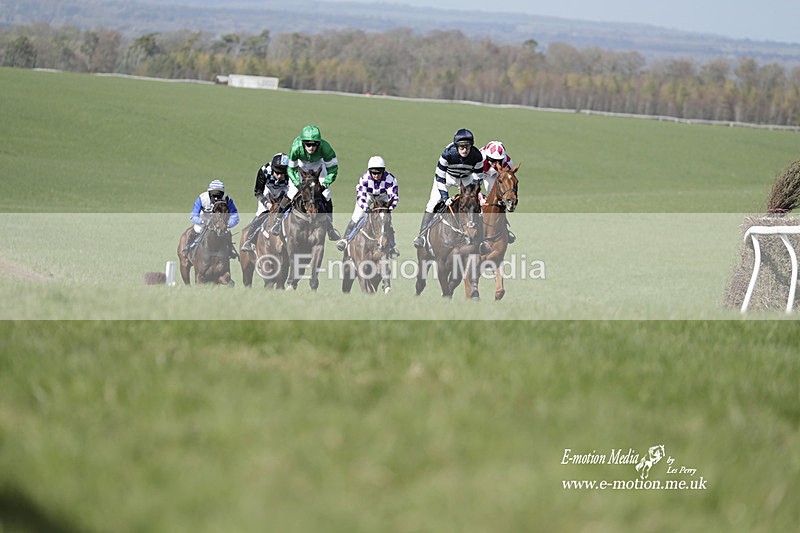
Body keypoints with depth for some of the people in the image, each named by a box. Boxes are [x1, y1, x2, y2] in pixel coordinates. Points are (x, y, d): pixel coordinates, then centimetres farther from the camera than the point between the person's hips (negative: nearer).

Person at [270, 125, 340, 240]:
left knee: (326, 196, -2)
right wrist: (298, 183, -36)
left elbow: (333, 168, -28)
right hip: (301, 165, -1)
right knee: (291, 194, -8)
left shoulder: (324, 147, -40)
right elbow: (291, 169, -25)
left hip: (318, 165, 1)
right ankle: (277, 220, 13)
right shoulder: (296, 147, -40)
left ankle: (329, 226, 18)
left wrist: (325, 184, -38)